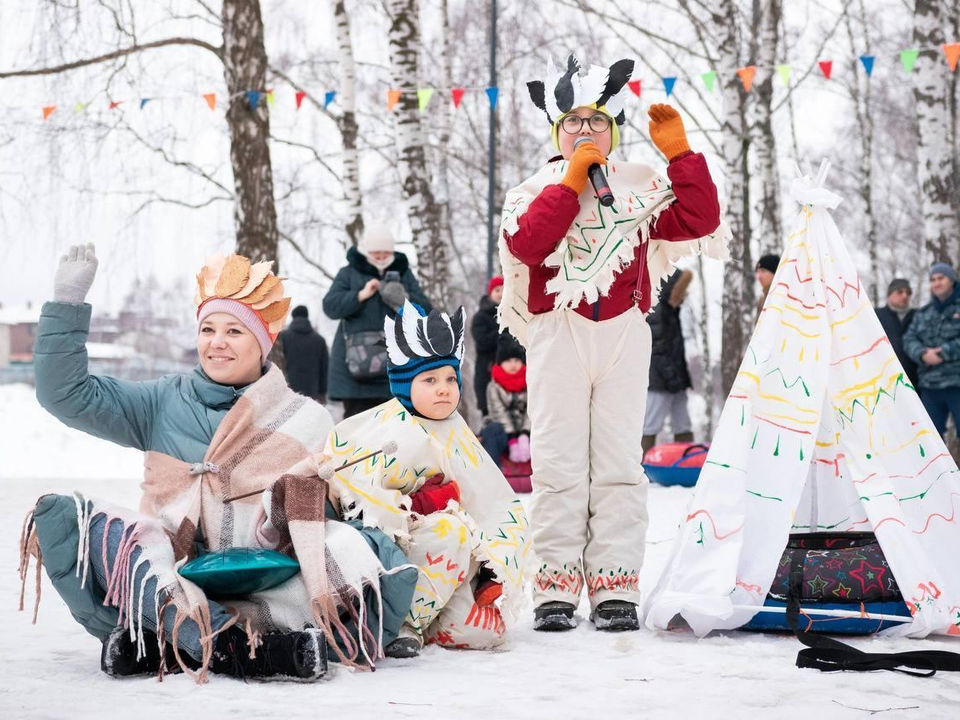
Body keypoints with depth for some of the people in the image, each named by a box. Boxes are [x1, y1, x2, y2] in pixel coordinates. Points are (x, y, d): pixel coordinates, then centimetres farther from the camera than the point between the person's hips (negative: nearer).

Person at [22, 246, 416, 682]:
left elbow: (313, 511, 4)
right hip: (175, 577, 0)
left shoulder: (304, 420, 10)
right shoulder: (161, 404, 13)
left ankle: (162, 646, -31)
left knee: (381, 554, -26)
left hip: (268, 588, 0)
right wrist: (68, 302, -1)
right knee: (66, 516, -23)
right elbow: (65, 394, 7)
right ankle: (237, 646, -38)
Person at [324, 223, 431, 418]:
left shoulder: (404, 274, 14)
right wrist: (361, 295, -15)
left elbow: (424, 309, 7)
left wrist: (405, 300, -14)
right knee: (357, 414, -6)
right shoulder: (349, 274, 7)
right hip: (355, 357, -2)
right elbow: (330, 306, -4)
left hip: (395, 360, 2)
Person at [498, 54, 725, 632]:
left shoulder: (642, 186, 12)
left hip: (624, 335, 1)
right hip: (557, 338, -1)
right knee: (559, 464, -2)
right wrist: (571, 183, -11)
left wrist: (680, 153, -5)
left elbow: (699, 221, -1)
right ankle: (557, 588, 1)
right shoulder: (537, 190, 8)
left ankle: (615, 589, 1)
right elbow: (523, 244, -12)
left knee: (619, 464, -1)